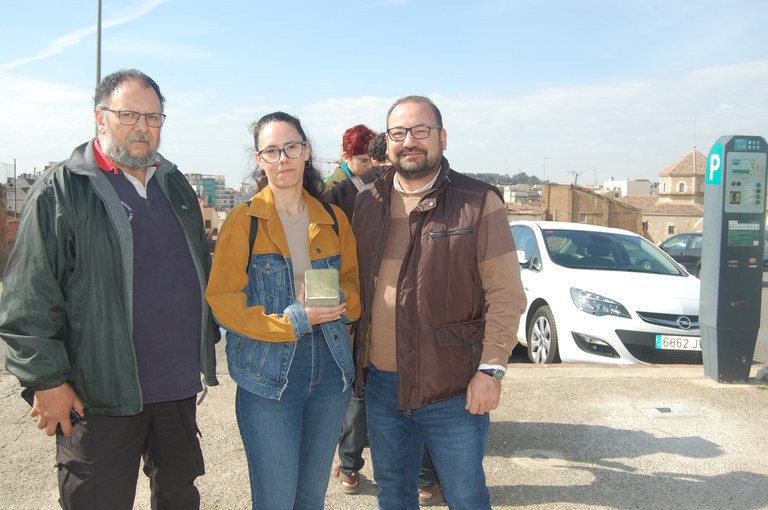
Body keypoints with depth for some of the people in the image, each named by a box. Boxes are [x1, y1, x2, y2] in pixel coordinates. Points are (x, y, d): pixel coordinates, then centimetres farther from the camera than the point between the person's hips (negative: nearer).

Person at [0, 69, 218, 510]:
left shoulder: (176, 184, 11)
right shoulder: (62, 190, -9)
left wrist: (208, 342, 17)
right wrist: (46, 378, -12)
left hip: (179, 388, 6)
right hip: (99, 396, -5)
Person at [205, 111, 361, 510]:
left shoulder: (333, 220, 7)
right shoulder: (243, 220, -5)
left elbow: (355, 283, 13)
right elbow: (222, 301, -9)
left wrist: (340, 301, -11)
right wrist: (295, 319, -18)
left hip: (330, 369, 4)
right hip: (268, 373, -4)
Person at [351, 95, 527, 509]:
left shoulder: (479, 203, -8)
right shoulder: (368, 203, 7)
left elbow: (506, 295, -10)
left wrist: (491, 369, -15)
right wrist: (355, 356, 9)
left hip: (453, 389, -4)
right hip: (380, 383, 5)